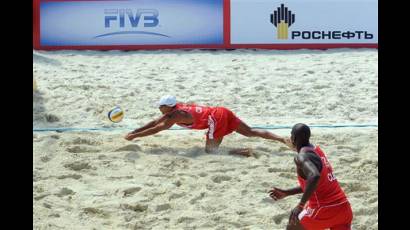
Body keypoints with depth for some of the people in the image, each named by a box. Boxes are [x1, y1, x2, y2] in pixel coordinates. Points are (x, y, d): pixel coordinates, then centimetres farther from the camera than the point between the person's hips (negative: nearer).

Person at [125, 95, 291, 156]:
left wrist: (134, 136, -1)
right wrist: (134, 132, 22)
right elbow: (154, 122, 22)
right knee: (251, 132, 9)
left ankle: (244, 152, -20)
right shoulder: (175, 109, 15)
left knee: (210, 151, -6)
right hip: (223, 113, 9)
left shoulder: (175, 116, -9)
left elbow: (156, 129, -8)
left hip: (217, 119, -9)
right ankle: (284, 140, 0)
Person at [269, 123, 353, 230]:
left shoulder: (301, 156, -12)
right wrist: (286, 193, 29)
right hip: (343, 207, 8)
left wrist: (301, 205, -28)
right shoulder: (316, 151, 16)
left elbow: (314, 177, -33)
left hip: (324, 209, -7)